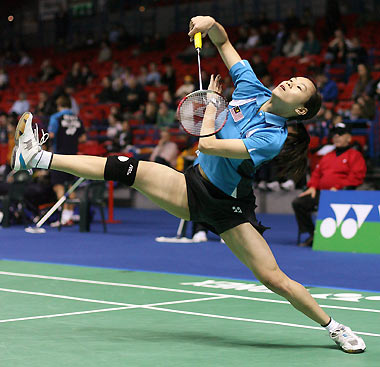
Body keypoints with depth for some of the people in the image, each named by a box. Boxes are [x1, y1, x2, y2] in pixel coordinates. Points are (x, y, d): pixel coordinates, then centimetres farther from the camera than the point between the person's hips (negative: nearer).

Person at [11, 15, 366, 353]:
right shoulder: (252, 88, -3)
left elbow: (207, 145, -30)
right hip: (193, 186, 6)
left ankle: (334, 327, 6)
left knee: (274, 279, -12)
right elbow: (222, 41, 6)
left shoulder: (273, 138, -23)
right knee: (130, 169, -7)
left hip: (227, 206, -6)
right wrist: (210, 23, -17)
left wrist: (212, 101, -13)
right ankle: (38, 157, -2)